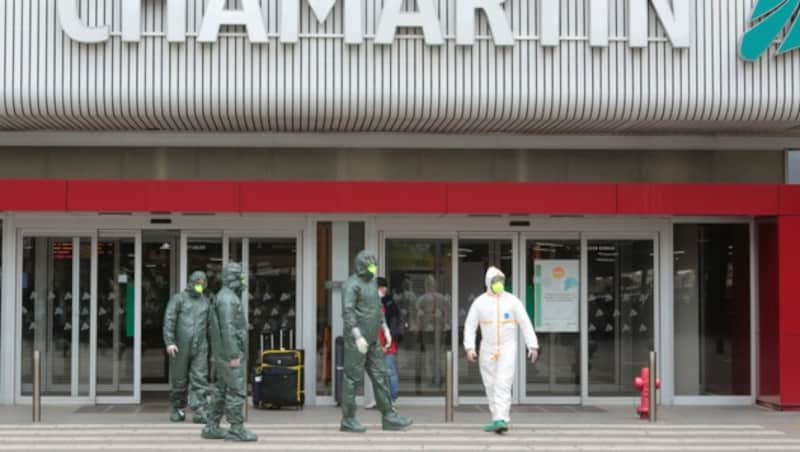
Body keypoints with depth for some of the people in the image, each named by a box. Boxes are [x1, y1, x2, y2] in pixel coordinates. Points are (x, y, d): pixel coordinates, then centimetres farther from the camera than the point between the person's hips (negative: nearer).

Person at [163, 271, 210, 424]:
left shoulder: (205, 301, 13)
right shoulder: (179, 298, 1)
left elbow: (210, 325, 18)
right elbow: (169, 321, -8)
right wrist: (169, 342, -18)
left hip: (200, 348, 2)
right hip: (180, 347, -2)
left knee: (199, 380, -7)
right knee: (179, 380, 6)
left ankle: (199, 412, -10)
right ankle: (177, 409, 22)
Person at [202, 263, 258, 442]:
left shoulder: (227, 298, 17)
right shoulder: (227, 298, -16)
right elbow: (227, 329, -22)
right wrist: (234, 356, -23)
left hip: (225, 355, 10)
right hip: (230, 353, -10)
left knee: (222, 391, 10)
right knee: (236, 391, -7)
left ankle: (212, 428, 12)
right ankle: (237, 430, -4)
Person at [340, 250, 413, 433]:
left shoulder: (372, 283, 16)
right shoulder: (353, 285, -12)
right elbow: (347, 311, -20)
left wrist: (385, 328, 17)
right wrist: (357, 336, -27)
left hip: (371, 340, 9)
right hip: (356, 339, -9)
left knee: (380, 376, 6)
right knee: (353, 378, -3)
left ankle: (389, 417, 8)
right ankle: (348, 420, 4)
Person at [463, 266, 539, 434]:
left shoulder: (512, 301, -3)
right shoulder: (479, 302, 1)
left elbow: (526, 324, -3)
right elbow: (470, 326, 1)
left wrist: (533, 346, -9)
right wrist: (469, 348, -11)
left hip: (508, 348, -3)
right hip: (487, 349, 3)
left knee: (503, 384, -14)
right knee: (491, 386, 7)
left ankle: (501, 421, -21)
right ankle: (499, 420, 18)